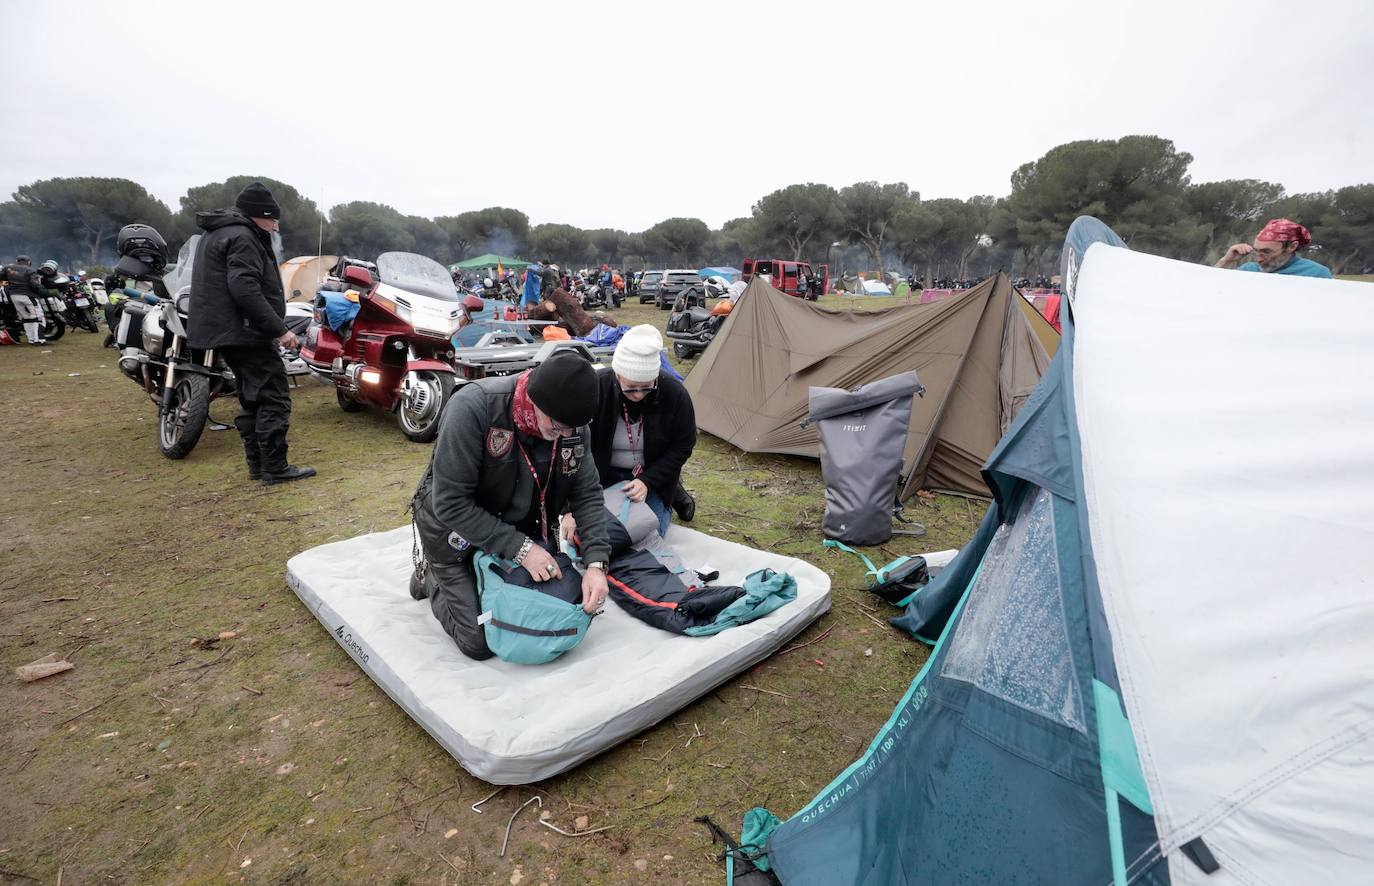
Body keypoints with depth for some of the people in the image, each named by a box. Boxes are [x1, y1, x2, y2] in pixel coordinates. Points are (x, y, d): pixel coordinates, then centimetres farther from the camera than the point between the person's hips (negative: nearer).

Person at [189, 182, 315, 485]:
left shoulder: (216, 234, 22)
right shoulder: (242, 237, -13)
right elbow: (245, 289, -25)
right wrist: (278, 329, -24)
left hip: (224, 332, 11)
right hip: (245, 332, -11)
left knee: (252, 398, 15)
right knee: (274, 397, -8)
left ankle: (257, 464, 20)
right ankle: (275, 468, -7)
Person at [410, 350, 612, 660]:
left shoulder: (570, 422, -18)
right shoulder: (472, 408, -34)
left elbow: (587, 493, -11)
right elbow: (451, 503, -29)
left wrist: (596, 563, -23)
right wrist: (520, 548, -31)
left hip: (521, 527, 5)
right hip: (458, 530, -5)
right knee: (482, 642, -5)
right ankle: (432, 580, 22)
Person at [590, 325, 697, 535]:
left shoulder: (675, 394, -24)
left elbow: (683, 446, -11)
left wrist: (647, 481, -22)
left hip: (652, 474, -1)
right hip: (605, 475, 1)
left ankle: (673, 492, 24)